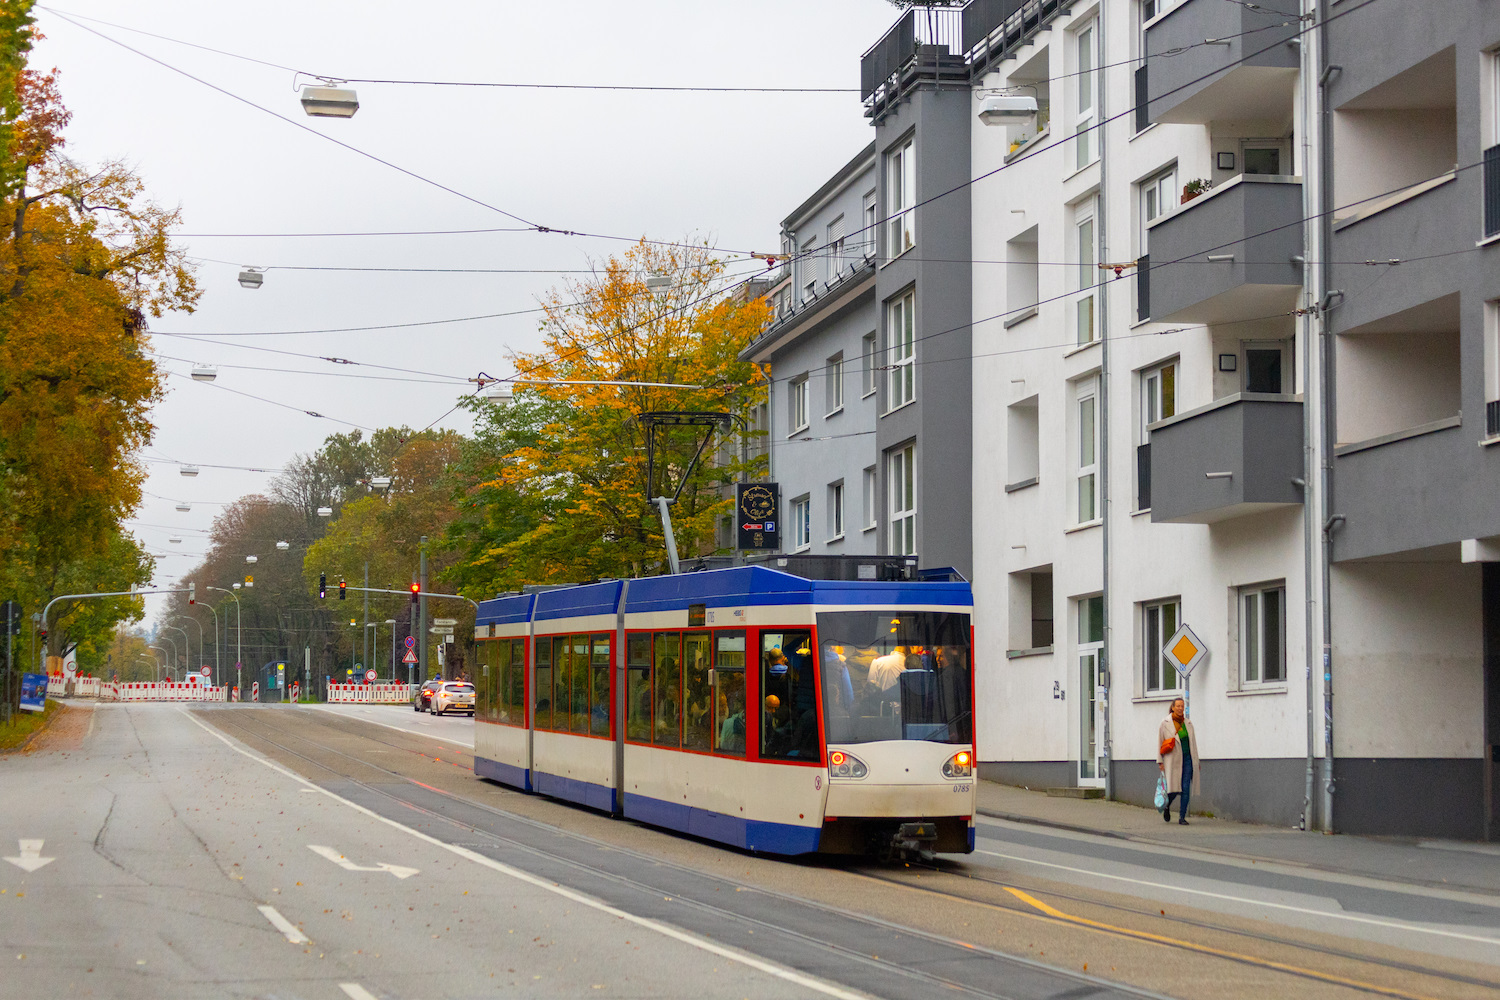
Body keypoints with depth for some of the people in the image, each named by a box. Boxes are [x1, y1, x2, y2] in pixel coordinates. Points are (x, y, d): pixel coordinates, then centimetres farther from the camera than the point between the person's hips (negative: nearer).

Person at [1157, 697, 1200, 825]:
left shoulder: (1188, 723, 11)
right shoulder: (1165, 723, -1)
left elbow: (1193, 743, 17)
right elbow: (1159, 743, 0)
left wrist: (1196, 761, 15)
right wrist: (1160, 761, -4)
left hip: (1187, 759, 4)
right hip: (1173, 760, -4)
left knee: (1186, 789, -4)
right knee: (1174, 788, -8)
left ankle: (1182, 817, 2)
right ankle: (1167, 806, 24)